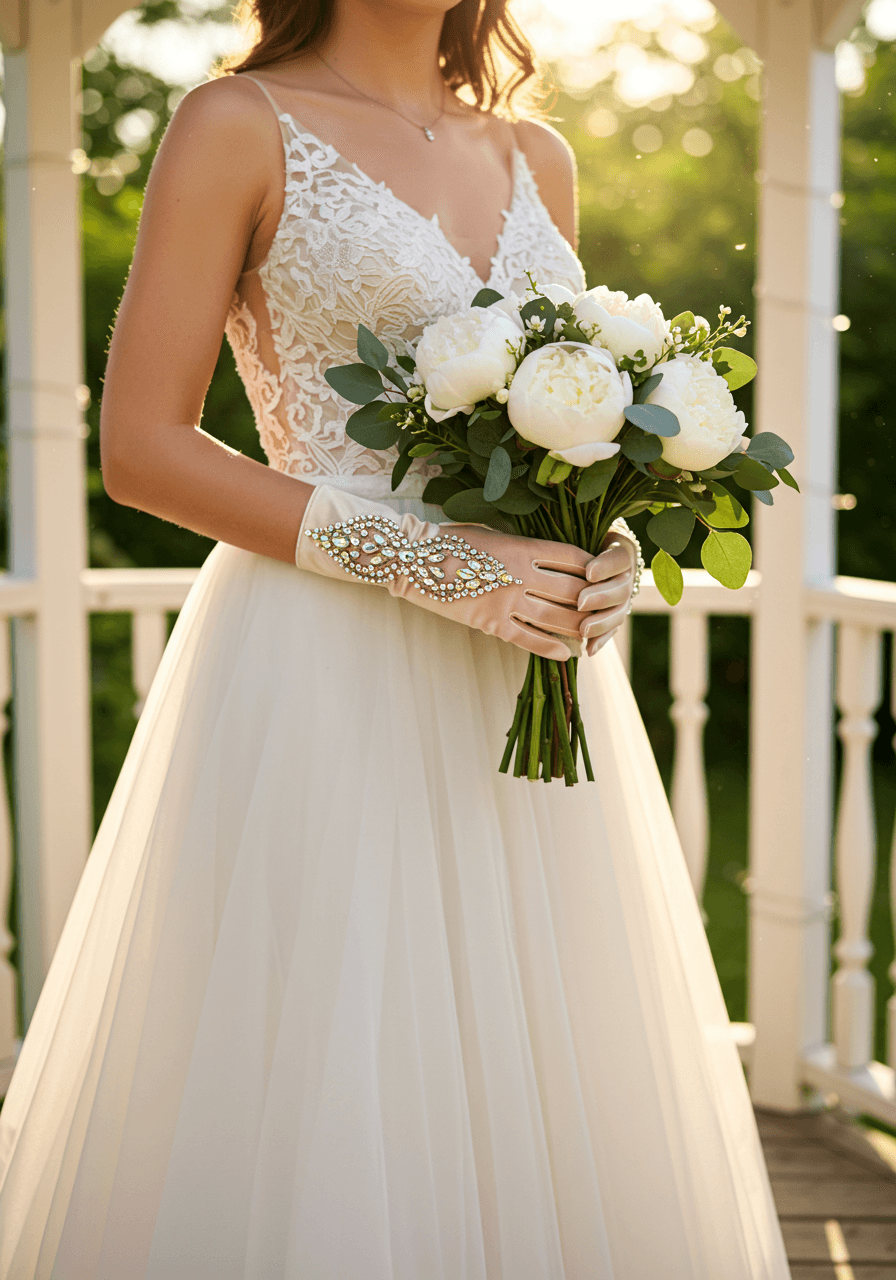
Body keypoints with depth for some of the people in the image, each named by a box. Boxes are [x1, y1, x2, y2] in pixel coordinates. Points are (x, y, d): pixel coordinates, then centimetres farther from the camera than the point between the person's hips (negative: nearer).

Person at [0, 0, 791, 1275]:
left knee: (531, 1107, 7)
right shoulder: (239, 127, -1)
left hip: (528, 692, 6)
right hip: (324, 678, -5)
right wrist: (432, 564, -16)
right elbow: (142, 447, -8)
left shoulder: (536, 161, 16)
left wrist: (608, 556, -1)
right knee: (309, 1119, -4)